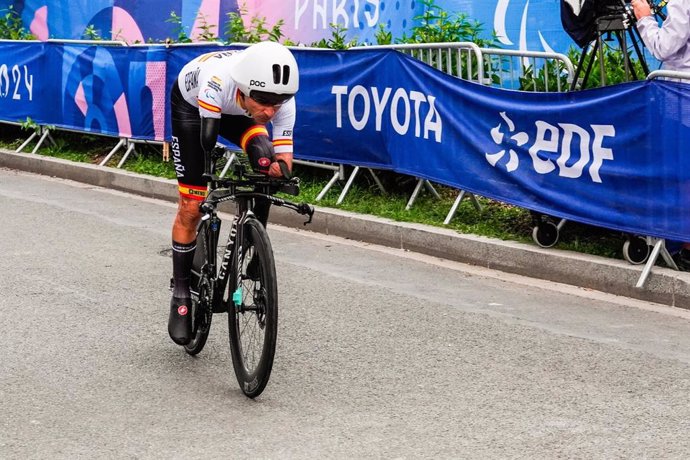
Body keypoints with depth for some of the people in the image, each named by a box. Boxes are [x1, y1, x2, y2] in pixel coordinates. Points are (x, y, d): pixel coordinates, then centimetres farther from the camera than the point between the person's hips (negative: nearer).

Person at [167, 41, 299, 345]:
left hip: (235, 111, 3)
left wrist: (278, 168, -46)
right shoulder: (218, 82, -46)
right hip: (190, 104, -3)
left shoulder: (281, 99, -33)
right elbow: (207, 145, -41)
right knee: (191, 207, -6)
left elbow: (284, 156, -27)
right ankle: (181, 294, 10)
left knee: (267, 160, -26)